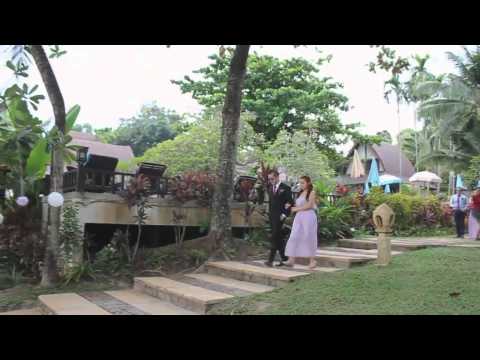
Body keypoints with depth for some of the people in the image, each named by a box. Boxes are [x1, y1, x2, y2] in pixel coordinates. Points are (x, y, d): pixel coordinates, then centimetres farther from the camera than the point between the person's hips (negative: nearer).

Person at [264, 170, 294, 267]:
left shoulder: (285, 188, -7)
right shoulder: (270, 188, 13)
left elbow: (290, 203, -9)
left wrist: (285, 214, -13)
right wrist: (269, 213, 11)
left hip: (279, 216, -7)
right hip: (271, 216, 7)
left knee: (274, 238, -11)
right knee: (278, 237, 12)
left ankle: (270, 260, -11)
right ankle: (283, 258, 21)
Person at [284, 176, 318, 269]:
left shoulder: (311, 192, -1)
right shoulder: (301, 193, 18)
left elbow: (309, 205, -11)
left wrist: (296, 209, -8)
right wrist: (290, 206, -1)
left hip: (308, 217, -6)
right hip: (298, 217, 6)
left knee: (308, 238, 0)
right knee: (294, 237, -3)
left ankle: (312, 260, 12)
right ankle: (291, 260, -5)